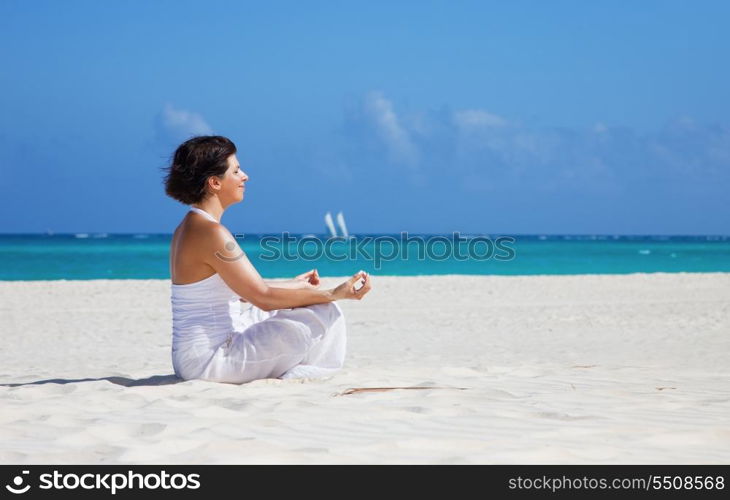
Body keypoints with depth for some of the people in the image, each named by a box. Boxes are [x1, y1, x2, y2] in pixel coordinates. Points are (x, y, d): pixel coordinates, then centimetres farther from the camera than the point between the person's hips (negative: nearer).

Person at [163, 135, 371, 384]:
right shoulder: (211, 232, -19)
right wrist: (334, 294, -16)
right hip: (212, 360, -10)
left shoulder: (189, 228, 12)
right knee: (326, 314, -10)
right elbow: (264, 297, -19)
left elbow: (244, 292, 21)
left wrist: (295, 284, 31)